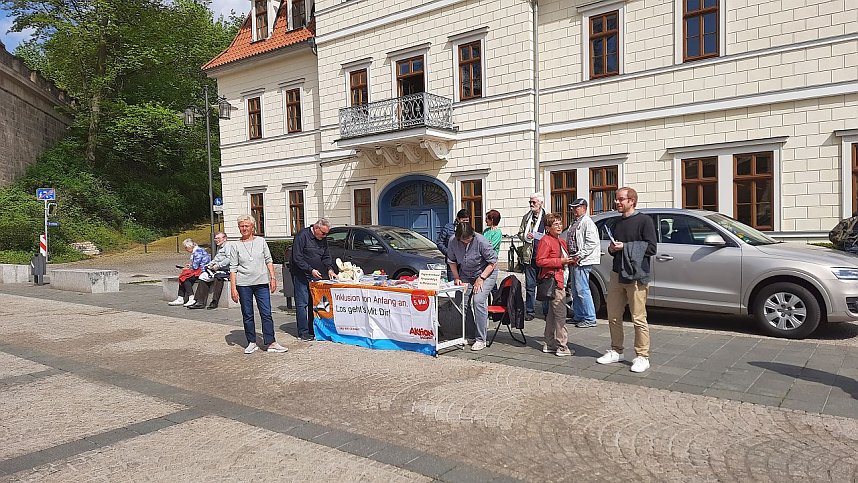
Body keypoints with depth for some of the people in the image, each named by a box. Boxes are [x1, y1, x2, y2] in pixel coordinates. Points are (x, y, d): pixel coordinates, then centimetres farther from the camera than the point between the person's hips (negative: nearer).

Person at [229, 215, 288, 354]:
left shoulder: (261, 241, 7)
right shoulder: (236, 246, 4)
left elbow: (269, 260, 10)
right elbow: (233, 268, 2)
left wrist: (273, 278, 1)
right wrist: (233, 288, -4)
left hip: (262, 283, 0)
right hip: (243, 285, 0)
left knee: (266, 314, -3)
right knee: (247, 315, 6)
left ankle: (271, 343, 0)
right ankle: (252, 343, 17)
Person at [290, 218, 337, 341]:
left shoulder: (323, 239, 8)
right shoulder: (302, 236, -14)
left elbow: (326, 256, 16)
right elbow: (297, 258, -17)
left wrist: (330, 269, -2)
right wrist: (310, 270, -23)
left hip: (315, 275, 7)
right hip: (301, 275, -7)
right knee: (302, 304, -7)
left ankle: (313, 329, 13)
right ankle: (303, 333, -4)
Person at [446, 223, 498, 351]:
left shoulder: (480, 241, -26)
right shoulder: (453, 241, -13)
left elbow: (493, 261, -17)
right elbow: (451, 261, 5)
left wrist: (481, 278, -18)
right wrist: (456, 278, -2)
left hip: (486, 273, -5)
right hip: (466, 275, 5)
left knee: (478, 301, -19)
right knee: (462, 302, -3)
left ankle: (480, 339, -12)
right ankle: (468, 335, 14)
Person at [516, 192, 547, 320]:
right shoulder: (526, 217, 12)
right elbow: (520, 233, 17)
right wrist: (526, 236, -4)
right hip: (529, 256, 3)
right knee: (530, 285, 6)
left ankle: (547, 311, 15)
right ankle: (529, 311, 14)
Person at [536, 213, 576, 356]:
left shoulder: (562, 241, 20)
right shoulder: (545, 241, -10)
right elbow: (540, 261, -17)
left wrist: (570, 260, 8)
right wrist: (560, 261, -18)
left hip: (561, 281, 10)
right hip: (554, 281, -10)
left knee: (552, 314, 14)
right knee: (561, 314, -9)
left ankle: (550, 344, 21)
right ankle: (562, 347, -5)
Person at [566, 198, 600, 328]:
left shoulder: (587, 222, -11)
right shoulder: (576, 223, 20)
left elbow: (592, 242, -20)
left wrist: (579, 256, -20)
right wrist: (571, 257, 16)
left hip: (582, 262, -11)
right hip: (575, 261, 11)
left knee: (582, 290, -10)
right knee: (575, 290, 15)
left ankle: (590, 318, -3)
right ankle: (578, 316, 24)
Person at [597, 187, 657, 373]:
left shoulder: (644, 220, -3)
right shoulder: (617, 223, 20)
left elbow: (651, 248, -11)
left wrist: (625, 247, -14)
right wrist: (612, 249, 4)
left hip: (636, 276, -7)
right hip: (616, 274, 7)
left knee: (639, 319, -4)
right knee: (613, 316, 10)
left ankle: (642, 357, 5)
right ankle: (616, 352, 22)